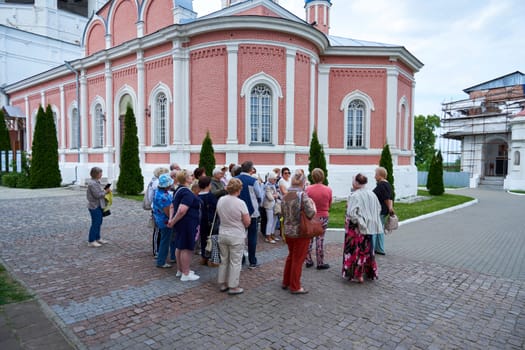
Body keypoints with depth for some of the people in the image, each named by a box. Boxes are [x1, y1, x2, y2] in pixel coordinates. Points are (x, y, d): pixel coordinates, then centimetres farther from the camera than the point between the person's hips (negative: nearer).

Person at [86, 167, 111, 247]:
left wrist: (105, 190, 2)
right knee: (95, 223, -3)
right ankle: (91, 241, 6)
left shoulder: (96, 182, 12)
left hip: (98, 206, 10)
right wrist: (106, 191, -12)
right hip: (94, 206, -10)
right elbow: (97, 195, -23)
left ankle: (97, 238, 28)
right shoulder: (92, 183, -19)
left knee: (99, 223, 17)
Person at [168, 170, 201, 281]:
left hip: (181, 223, 11)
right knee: (187, 248, -1)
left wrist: (171, 219, 7)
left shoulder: (179, 190, 12)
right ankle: (186, 274, 8)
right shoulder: (188, 193, -21)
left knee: (180, 246, 18)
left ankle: (180, 270, 32)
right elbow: (182, 210, -30)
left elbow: (172, 206, 17)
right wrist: (173, 221, -18)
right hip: (187, 223, -11)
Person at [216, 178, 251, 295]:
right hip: (236, 237, -5)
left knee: (224, 260, 18)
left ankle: (223, 284, 29)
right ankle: (233, 287, 15)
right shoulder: (240, 203, -20)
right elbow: (247, 222, -16)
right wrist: (242, 225, 6)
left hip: (222, 234, 6)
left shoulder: (220, 200, -3)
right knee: (235, 262, 7)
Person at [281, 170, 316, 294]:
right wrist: (313, 204, -5)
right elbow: (310, 214, -23)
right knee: (298, 259, 6)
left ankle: (286, 282, 33)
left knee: (291, 256, 22)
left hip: (288, 231, 6)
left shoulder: (285, 196, 3)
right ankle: (295, 287, 17)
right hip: (300, 232, -6)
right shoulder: (302, 195, -17)